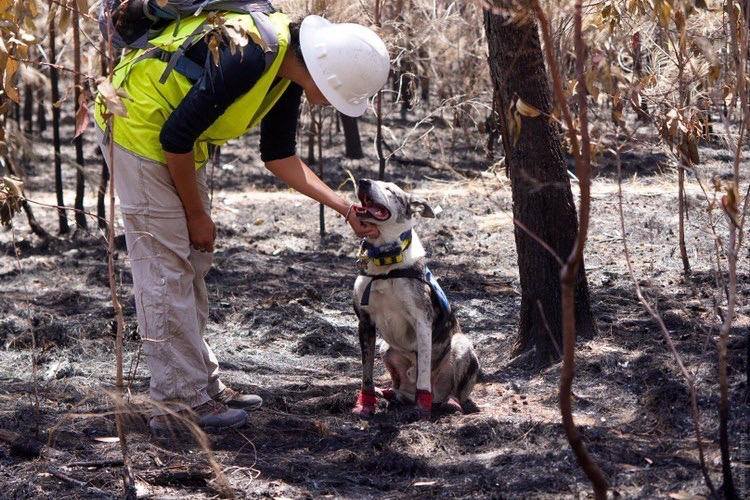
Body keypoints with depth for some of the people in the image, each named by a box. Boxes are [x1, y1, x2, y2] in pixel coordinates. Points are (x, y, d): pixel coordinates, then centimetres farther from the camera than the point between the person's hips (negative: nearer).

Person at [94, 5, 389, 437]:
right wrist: (196, 213, -12)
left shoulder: (287, 72, -1)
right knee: (166, 267, -9)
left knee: (193, 263, 13)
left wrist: (347, 209, 1)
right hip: (138, 123, -10)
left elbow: (279, 156, 9)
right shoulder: (247, 57, -30)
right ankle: (180, 404, -6)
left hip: (178, 140, 10)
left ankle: (204, 385, 20)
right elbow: (175, 137, -25)